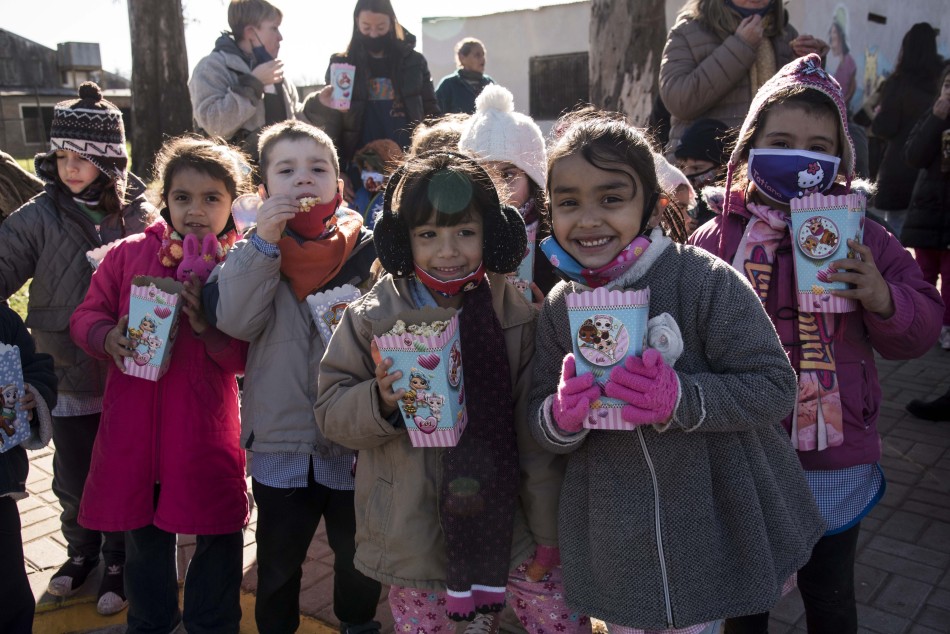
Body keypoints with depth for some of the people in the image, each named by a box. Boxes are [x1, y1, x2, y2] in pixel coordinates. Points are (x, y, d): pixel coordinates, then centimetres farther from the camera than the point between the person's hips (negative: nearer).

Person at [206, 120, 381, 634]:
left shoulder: (368, 249, -6)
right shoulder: (254, 252, -1)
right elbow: (234, 321, -19)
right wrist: (263, 241, -23)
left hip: (354, 442, 0)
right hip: (280, 442, 1)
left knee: (359, 558, 20)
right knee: (277, 562, 19)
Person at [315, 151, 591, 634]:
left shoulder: (516, 314, -6)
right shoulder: (371, 317, -6)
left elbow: (536, 435, -2)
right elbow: (330, 412, -3)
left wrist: (547, 530, 3)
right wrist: (380, 400, -24)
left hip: (504, 531, 1)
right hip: (413, 541, 0)